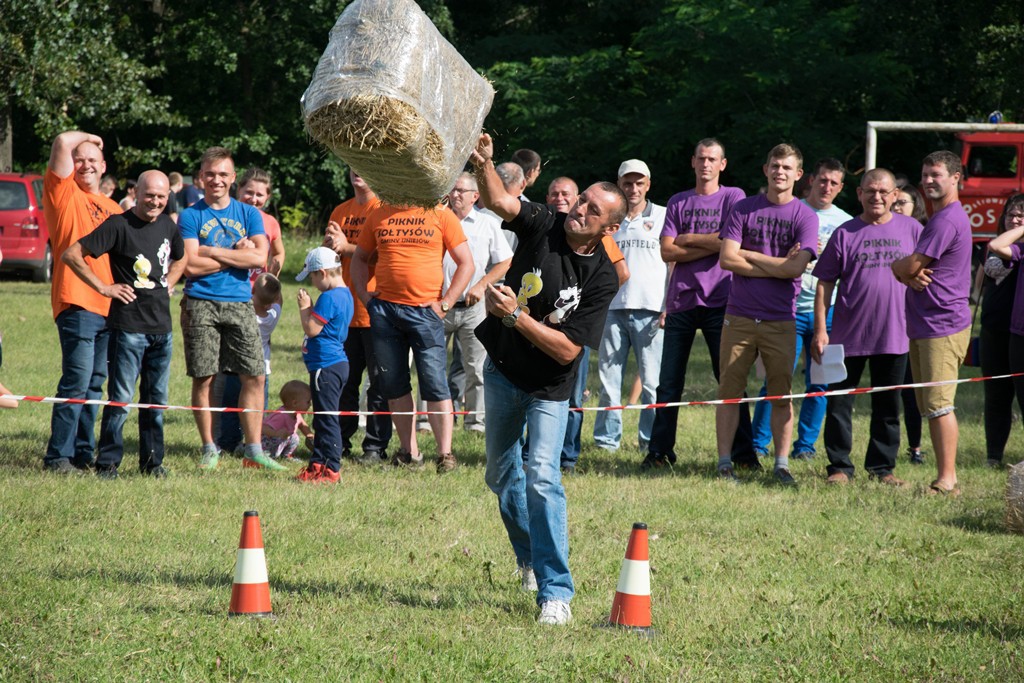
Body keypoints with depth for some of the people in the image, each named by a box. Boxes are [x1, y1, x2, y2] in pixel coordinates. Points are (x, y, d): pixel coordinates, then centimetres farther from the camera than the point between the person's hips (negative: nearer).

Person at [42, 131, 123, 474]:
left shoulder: (112, 208, 21)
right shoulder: (63, 192, 2)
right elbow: (62, 142, -10)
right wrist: (91, 137, 9)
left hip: (110, 305, 7)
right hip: (77, 303, -7)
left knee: (94, 383, 9)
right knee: (77, 380, -12)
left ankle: (83, 452, 15)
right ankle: (58, 456, -9)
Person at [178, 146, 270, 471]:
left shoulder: (248, 214, 11)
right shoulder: (191, 216, 3)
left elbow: (259, 257, -4)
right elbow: (191, 266, -8)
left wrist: (212, 252, -7)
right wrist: (237, 254, -5)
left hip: (240, 304, 2)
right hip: (201, 305, -2)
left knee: (254, 376, -3)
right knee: (203, 379, -1)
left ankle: (253, 448, 5)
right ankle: (209, 448, 9)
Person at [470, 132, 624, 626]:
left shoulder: (602, 279, -19)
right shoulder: (545, 225, -12)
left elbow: (568, 349, -23)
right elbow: (499, 201, -29)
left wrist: (517, 315, -30)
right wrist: (483, 164, -48)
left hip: (549, 389, -4)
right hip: (502, 371, 4)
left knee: (542, 478, -19)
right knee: (501, 474, 17)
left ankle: (555, 590, -13)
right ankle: (529, 557, 41)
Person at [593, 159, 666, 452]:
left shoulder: (661, 216, 7)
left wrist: (670, 306, -6)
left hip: (650, 309, -2)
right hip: (612, 307, 3)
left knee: (652, 381, -4)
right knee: (608, 378, 1)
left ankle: (652, 439, 3)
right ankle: (606, 439, 6)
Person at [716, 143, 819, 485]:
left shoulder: (804, 217, 2)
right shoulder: (743, 209, 5)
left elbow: (796, 268, -11)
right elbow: (727, 258, -5)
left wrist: (748, 255, -5)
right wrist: (776, 265, -7)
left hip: (781, 320, -1)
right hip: (739, 316, 1)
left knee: (781, 394, 1)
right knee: (730, 390, 0)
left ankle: (781, 464, 8)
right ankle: (724, 463, 6)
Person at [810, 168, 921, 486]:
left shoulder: (911, 229, 4)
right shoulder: (844, 234, 0)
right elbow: (825, 284, 0)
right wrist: (820, 330, -6)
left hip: (894, 336, 1)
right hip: (848, 337, -1)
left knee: (888, 406, 10)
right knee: (839, 403, 2)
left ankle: (882, 466, 20)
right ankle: (840, 466, 10)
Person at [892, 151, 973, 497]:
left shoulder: (948, 220, -14)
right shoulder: (937, 219, 21)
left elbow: (910, 266, -17)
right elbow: (909, 268, 17)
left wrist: (896, 266, 6)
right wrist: (908, 274, -7)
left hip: (943, 324, -11)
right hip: (923, 326, 11)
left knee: (939, 404, -13)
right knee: (930, 406, 12)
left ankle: (947, 480, -14)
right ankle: (944, 476, 16)